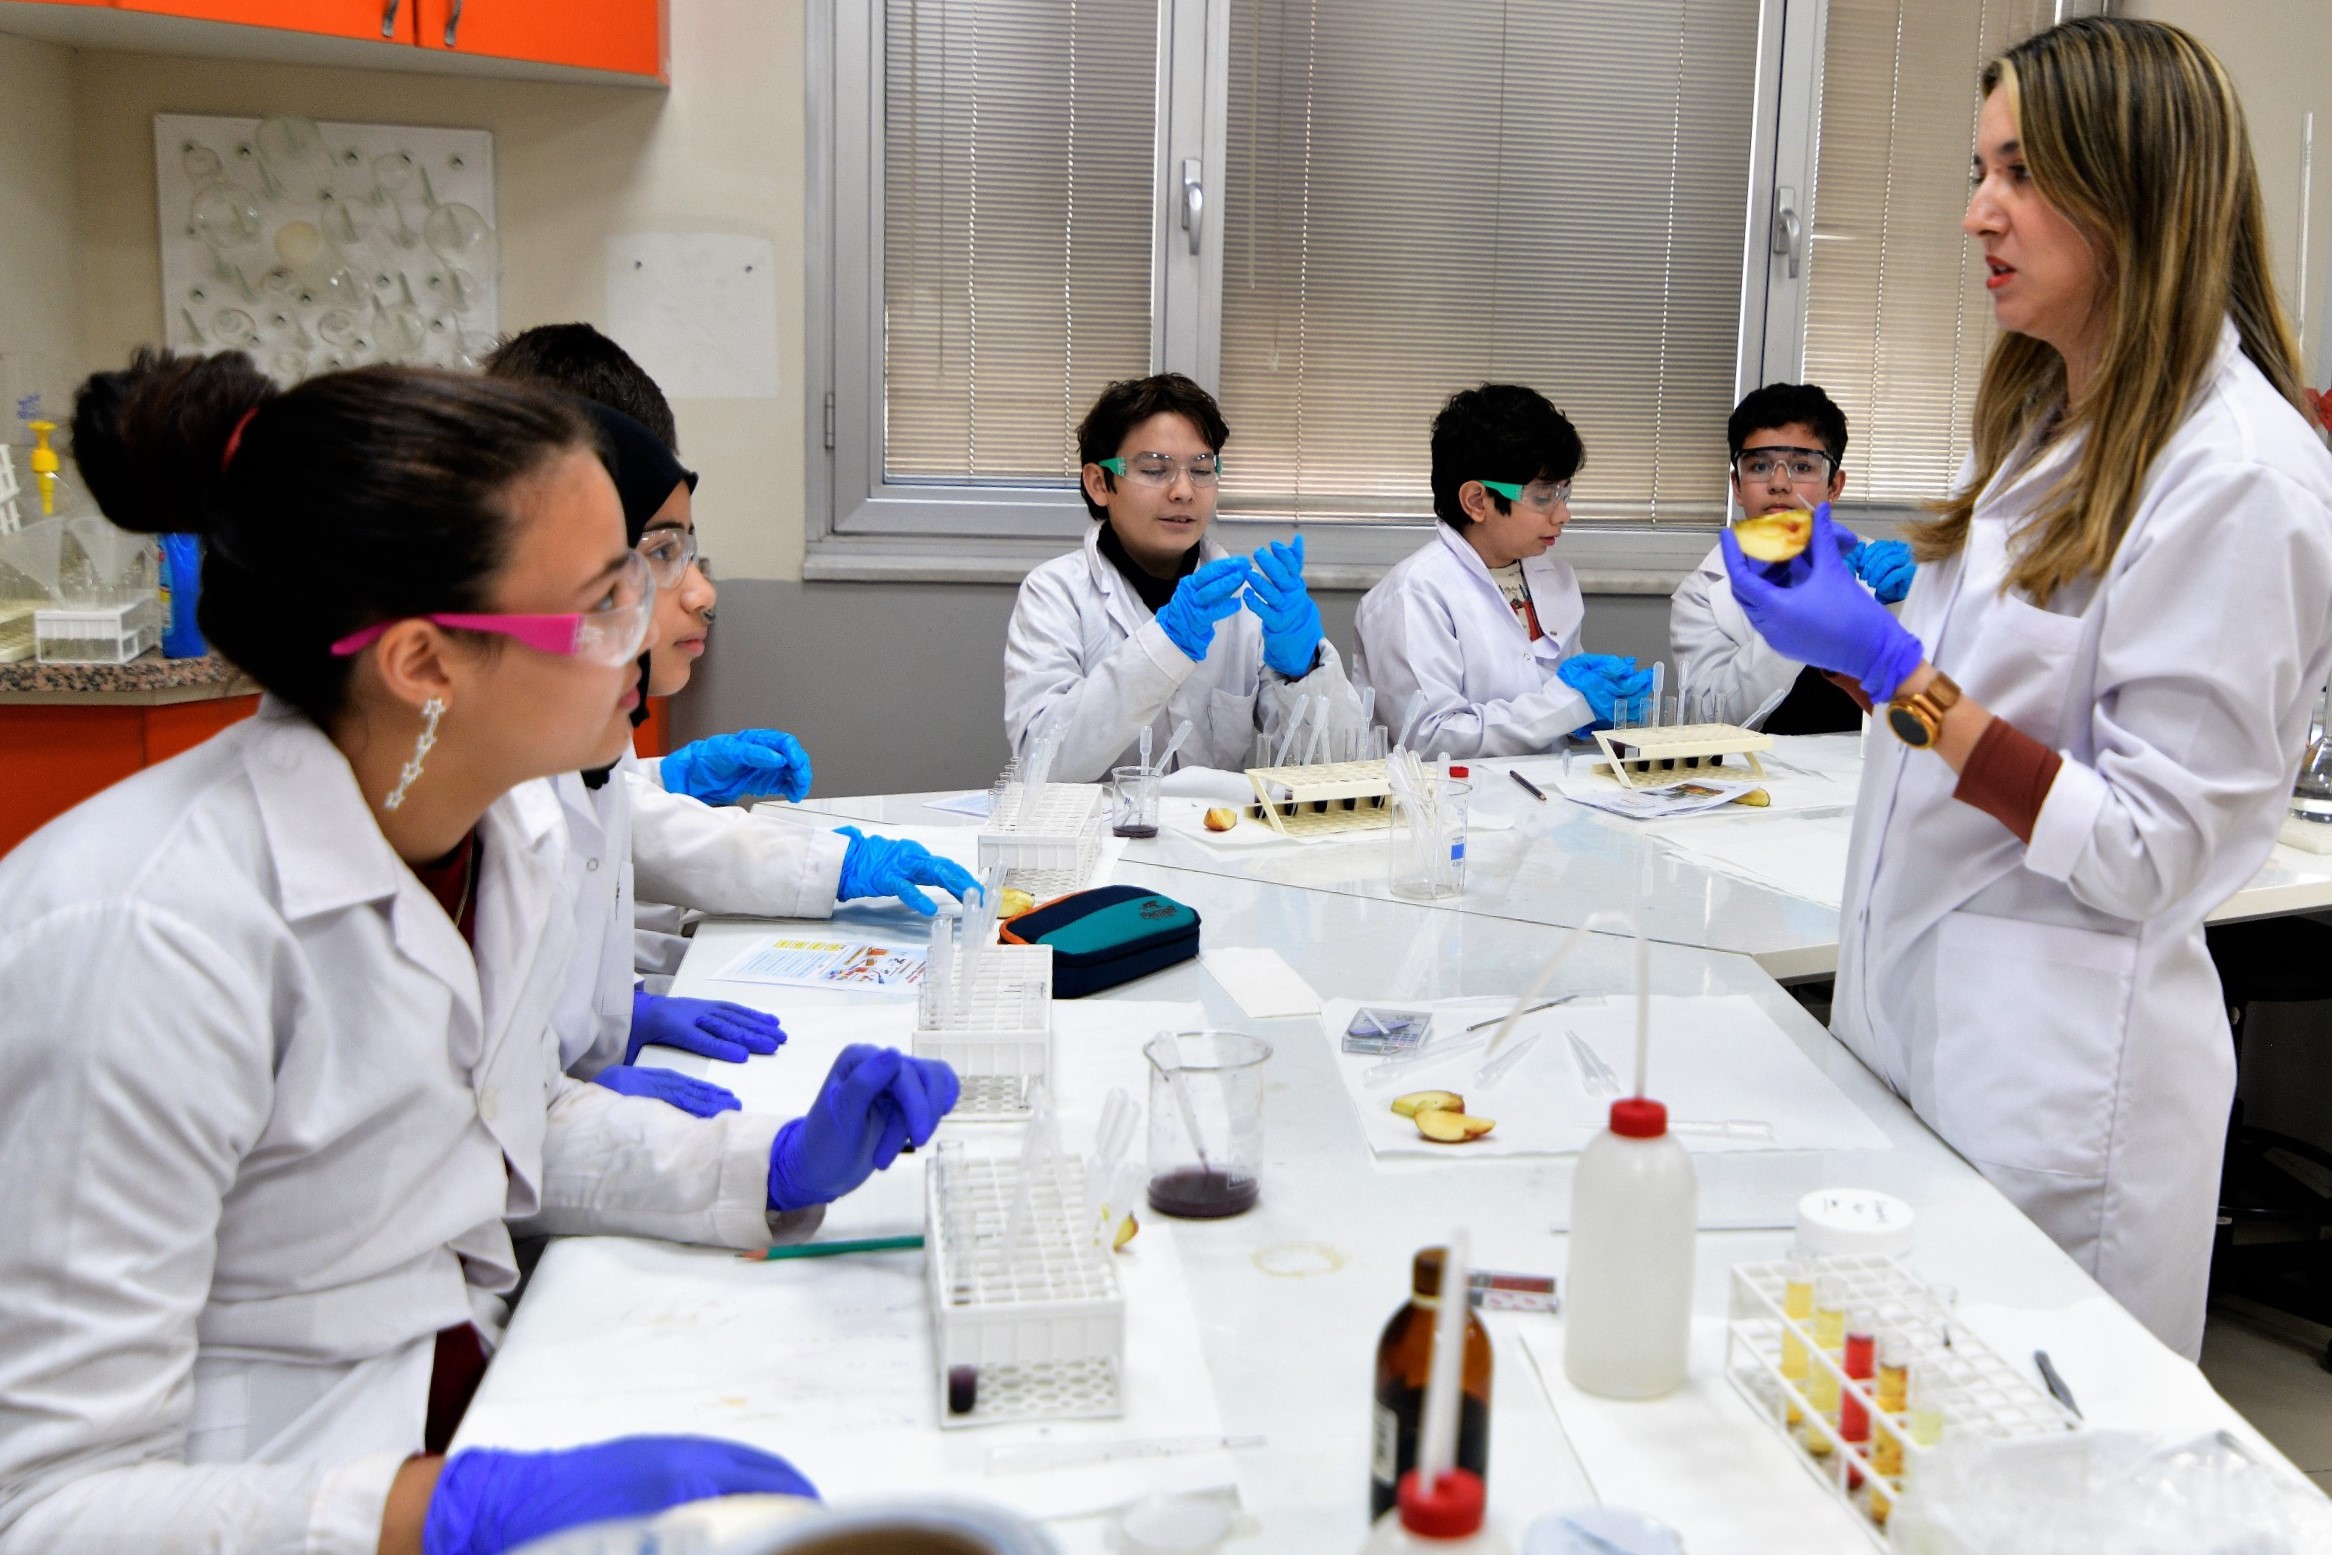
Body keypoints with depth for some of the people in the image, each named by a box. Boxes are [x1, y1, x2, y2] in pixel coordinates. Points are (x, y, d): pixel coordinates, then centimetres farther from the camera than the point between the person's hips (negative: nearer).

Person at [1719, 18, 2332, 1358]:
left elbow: (2148, 851, -19)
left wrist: (1896, 671, -23)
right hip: (1917, 1012, 9)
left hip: (2058, 1070, -8)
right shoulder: (2054, 420, 10)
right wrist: (1860, 603, 3)